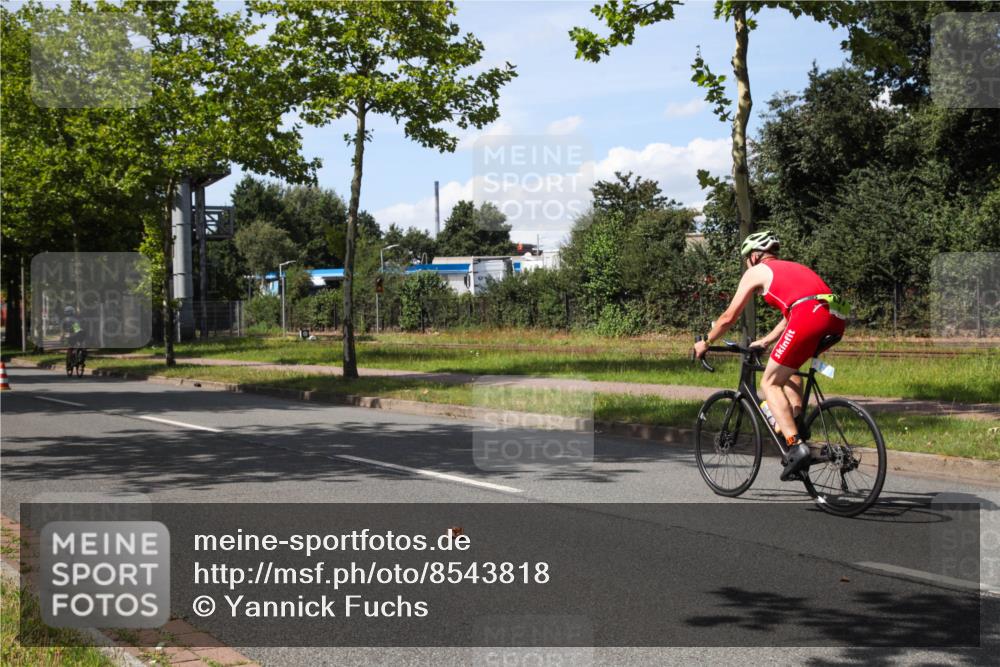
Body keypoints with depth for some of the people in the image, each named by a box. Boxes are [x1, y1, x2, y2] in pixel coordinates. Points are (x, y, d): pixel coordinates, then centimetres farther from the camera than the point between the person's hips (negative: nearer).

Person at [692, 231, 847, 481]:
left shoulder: (756, 272, 18)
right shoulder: (792, 268, 37)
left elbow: (729, 317, 21)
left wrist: (705, 343, 36)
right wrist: (766, 341, 57)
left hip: (809, 318, -7)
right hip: (836, 320, 7)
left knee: (769, 383, 5)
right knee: (789, 366, 32)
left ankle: (796, 447, -10)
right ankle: (796, 424, 19)